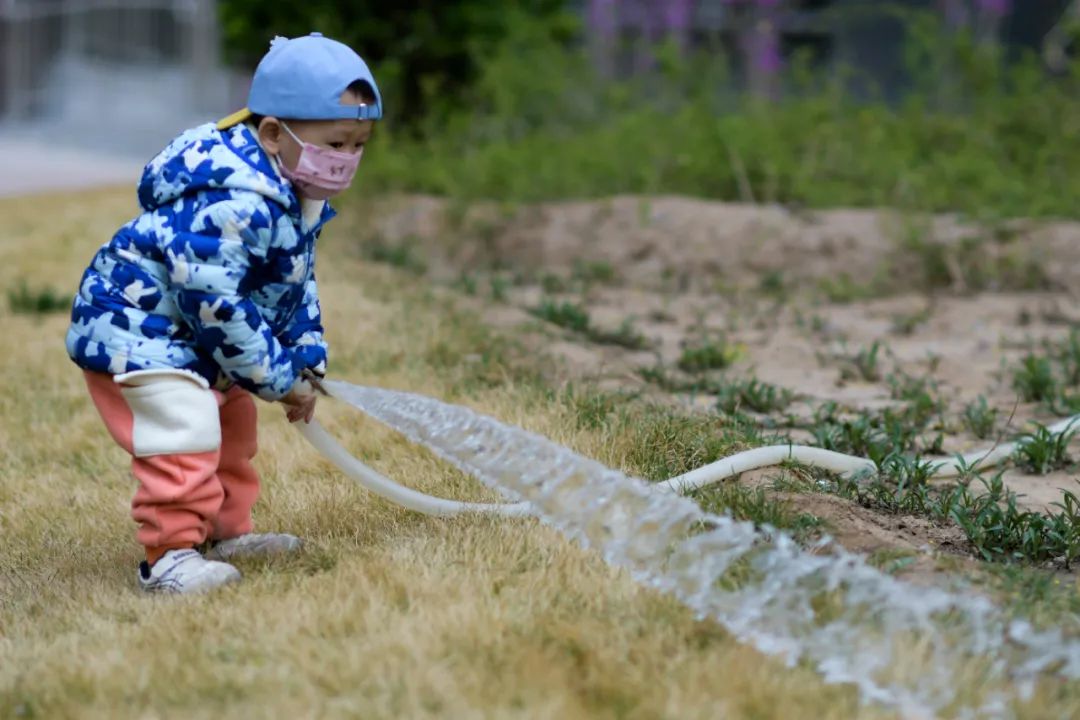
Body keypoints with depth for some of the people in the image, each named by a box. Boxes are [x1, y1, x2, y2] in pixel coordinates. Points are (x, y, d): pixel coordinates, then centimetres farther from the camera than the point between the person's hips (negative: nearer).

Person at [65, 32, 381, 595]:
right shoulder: (232, 205, -33)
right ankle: (169, 556, -19)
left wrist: (307, 360, 3)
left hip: (190, 337, 11)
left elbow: (297, 285, 15)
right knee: (185, 430, -24)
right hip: (131, 327, -11)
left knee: (232, 423, 23)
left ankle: (224, 531, 37)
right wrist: (278, 378, -23)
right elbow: (213, 301, -32)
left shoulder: (301, 198, 2)